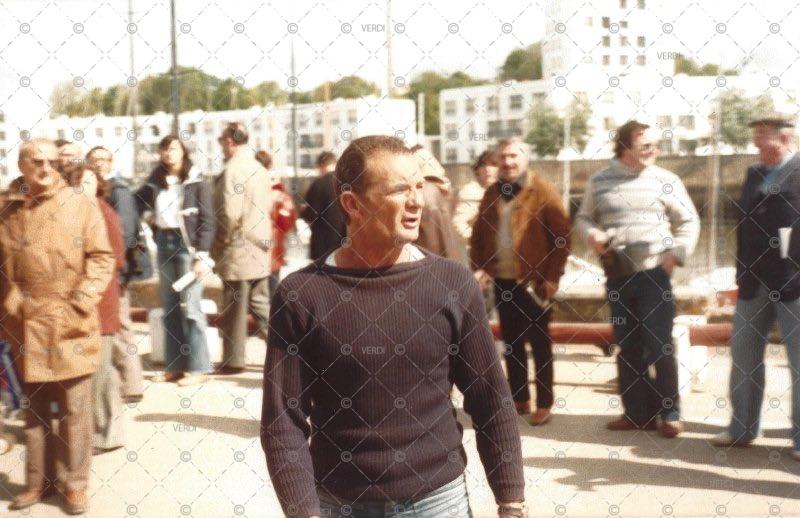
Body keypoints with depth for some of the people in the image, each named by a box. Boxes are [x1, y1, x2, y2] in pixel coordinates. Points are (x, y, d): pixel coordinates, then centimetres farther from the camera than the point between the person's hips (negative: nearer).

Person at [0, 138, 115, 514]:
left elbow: (102, 257, -3)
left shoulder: (81, 206, -1)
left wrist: (82, 300, -12)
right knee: (34, 407, 14)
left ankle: (75, 483, 14)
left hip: (71, 325, -2)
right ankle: (36, 481, 26)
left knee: (74, 407, 3)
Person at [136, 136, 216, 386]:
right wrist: (147, 216, 8)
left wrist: (202, 255, -14)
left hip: (187, 243, -5)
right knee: (169, 306, 8)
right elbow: (138, 201, 27)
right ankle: (174, 365, 16)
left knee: (189, 306, -6)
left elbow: (207, 220, -8)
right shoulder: (156, 180, 10)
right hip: (164, 243, 5)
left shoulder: (196, 181, -4)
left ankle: (197, 368, 0)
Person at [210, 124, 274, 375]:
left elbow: (229, 214, -21)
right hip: (260, 247, 8)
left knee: (234, 308, 2)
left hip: (237, 250, -8)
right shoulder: (259, 168, 10)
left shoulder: (232, 170, -16)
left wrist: (221, 242, -8)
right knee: (260, 303, 14)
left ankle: (234, 360, 11)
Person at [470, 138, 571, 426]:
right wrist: (479, 268, 2)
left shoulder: (542, 191, -6)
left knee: (539, 342, 2)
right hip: (502, 281, 6)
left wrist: (552, 276, -13)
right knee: (511, 342, 11)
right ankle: (520, 399, 22)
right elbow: (478, 234, 16)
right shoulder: (492, 194, 11)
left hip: (533, 281, -5)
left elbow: (562, 235, -9)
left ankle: (544, 404, 9)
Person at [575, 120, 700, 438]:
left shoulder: (666, 180, -2)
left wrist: (676, 254, -9)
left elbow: (689, 221, 4)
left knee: (660, 346, -1)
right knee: (626, 347, 9)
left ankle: (669, 414, 11)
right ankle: (638, 412, 20)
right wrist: (591, 233, -8)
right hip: (617, 277, 3)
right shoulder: (599, 181, 4)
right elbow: (583, 217, 13)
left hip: (654, 274, -3)